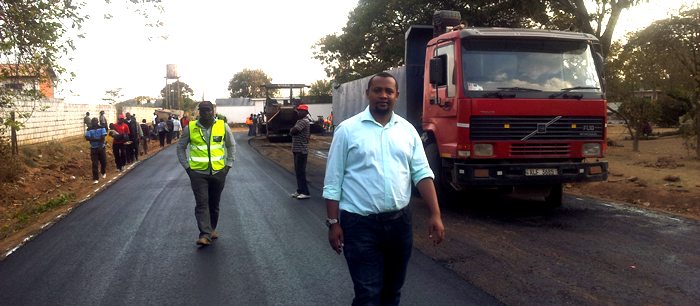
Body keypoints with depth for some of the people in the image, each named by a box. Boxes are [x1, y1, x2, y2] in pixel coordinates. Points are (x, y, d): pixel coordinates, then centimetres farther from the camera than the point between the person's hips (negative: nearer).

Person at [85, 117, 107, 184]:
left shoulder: (102, 128, -6)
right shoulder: (89, 129, -4)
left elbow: (103, 137, -16)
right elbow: (87, 138, -17)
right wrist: (98, 139, -23)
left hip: (101, 148, 0)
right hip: (93, 148, 0)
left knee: (103, 161, 11)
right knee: (94, 164, -3)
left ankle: (103, 172, 41)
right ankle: (95, 178, 0)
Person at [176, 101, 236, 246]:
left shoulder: (223, 126, -2)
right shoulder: (190, 128, -4)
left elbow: (231, 145, 11)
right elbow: (181, 147, 8)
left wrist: (228, 165, 5)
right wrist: (186, 166, 1)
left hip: (218, 172, 1)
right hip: (198, 172, -1)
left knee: (214, 203, 12)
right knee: (202, 203, -8)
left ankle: (212, 229, 29)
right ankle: (205, 234, -10)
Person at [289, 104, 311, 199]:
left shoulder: (304, 121, -16)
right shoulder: (300, 121, 18)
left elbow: (293, 131, -21)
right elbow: (293, 131, 16)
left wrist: (291, 129, -1)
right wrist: (292, 130, -5)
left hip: (301, 150, -10)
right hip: (297, 149, 10)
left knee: (301, 171, -7)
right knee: (298, 171, 13)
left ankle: (305, 192, -3)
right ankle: (300, 191, 20)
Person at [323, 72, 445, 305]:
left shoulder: (407, 130, 7)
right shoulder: (348, 129, -4)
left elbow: (422, 173, 3)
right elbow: (333, 181, -4)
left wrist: (435, 215, -6)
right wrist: (333, 223, -7)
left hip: (400, 221, 4)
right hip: (360, 224, -4)